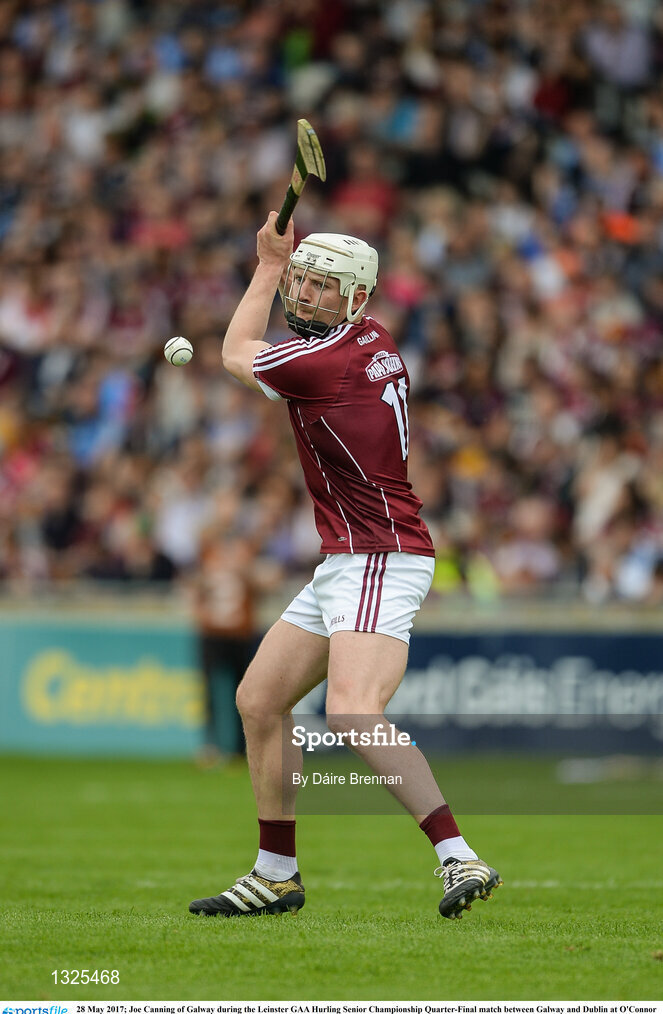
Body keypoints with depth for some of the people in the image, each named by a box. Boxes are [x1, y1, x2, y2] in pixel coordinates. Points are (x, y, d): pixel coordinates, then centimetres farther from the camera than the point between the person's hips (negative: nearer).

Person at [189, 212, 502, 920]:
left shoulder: (324, 360, -17)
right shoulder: (373, 339, 10)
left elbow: (236, 354, 5)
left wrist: (268, 264, 14)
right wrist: (279, 267, 26)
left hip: (381, 561, -11)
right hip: (344, 564, 11)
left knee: (353, 719, -28)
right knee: (259, 701, 15)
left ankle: (460, 860, -34)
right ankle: (276, 875, 23)